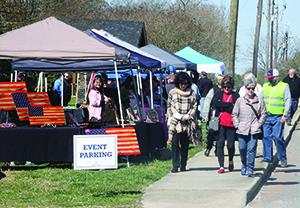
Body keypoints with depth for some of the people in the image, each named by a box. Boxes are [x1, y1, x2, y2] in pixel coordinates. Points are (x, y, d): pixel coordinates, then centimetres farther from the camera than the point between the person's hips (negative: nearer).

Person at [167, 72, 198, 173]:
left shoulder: (192, 93, 10)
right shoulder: (172, 92, 10)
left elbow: (194, 107, 8)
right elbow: (169, 107, 10)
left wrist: (187, 116, -6)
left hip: (187, 122, 1)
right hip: (175, 122, -1)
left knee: (185, 144, 4)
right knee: (174, 143, -11)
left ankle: (183, 166, 12)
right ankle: (175, 166, -11)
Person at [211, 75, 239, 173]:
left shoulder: (236, 96, 6)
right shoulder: (218, 94, 12)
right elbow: (216, 104, -7)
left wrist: (222, 106, -6)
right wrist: (229, 105, -9)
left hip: (231, 124, -1)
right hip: (220, 124, 1)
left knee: (230, 145, -1)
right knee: (220, 144, -5)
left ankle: (231, 161, 29)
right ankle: (221, 166, -1)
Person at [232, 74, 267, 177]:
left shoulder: (259, 101, 5)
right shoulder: (240, 100, 6)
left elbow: (263, 114, 10)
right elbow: (234, 114, 10)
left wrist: (258, 125, 0)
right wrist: (237, 125, 0)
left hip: (254, 130, -1)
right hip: (242, 130, 1)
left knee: (252, 149, -8)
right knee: (242, 148, 7)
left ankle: (250, 169, -2)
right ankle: (244, 164, 31)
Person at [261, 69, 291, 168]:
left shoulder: (284, 86, 1)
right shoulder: (265, 86, 15)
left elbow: (288, 102, -2)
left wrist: (284, 115, -9)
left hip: (278, 117, -5)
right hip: (266, 116, 5)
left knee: (277, 137, -10)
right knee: (266, 136, 1)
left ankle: (283, 158, 2)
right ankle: (268, 157, 9)